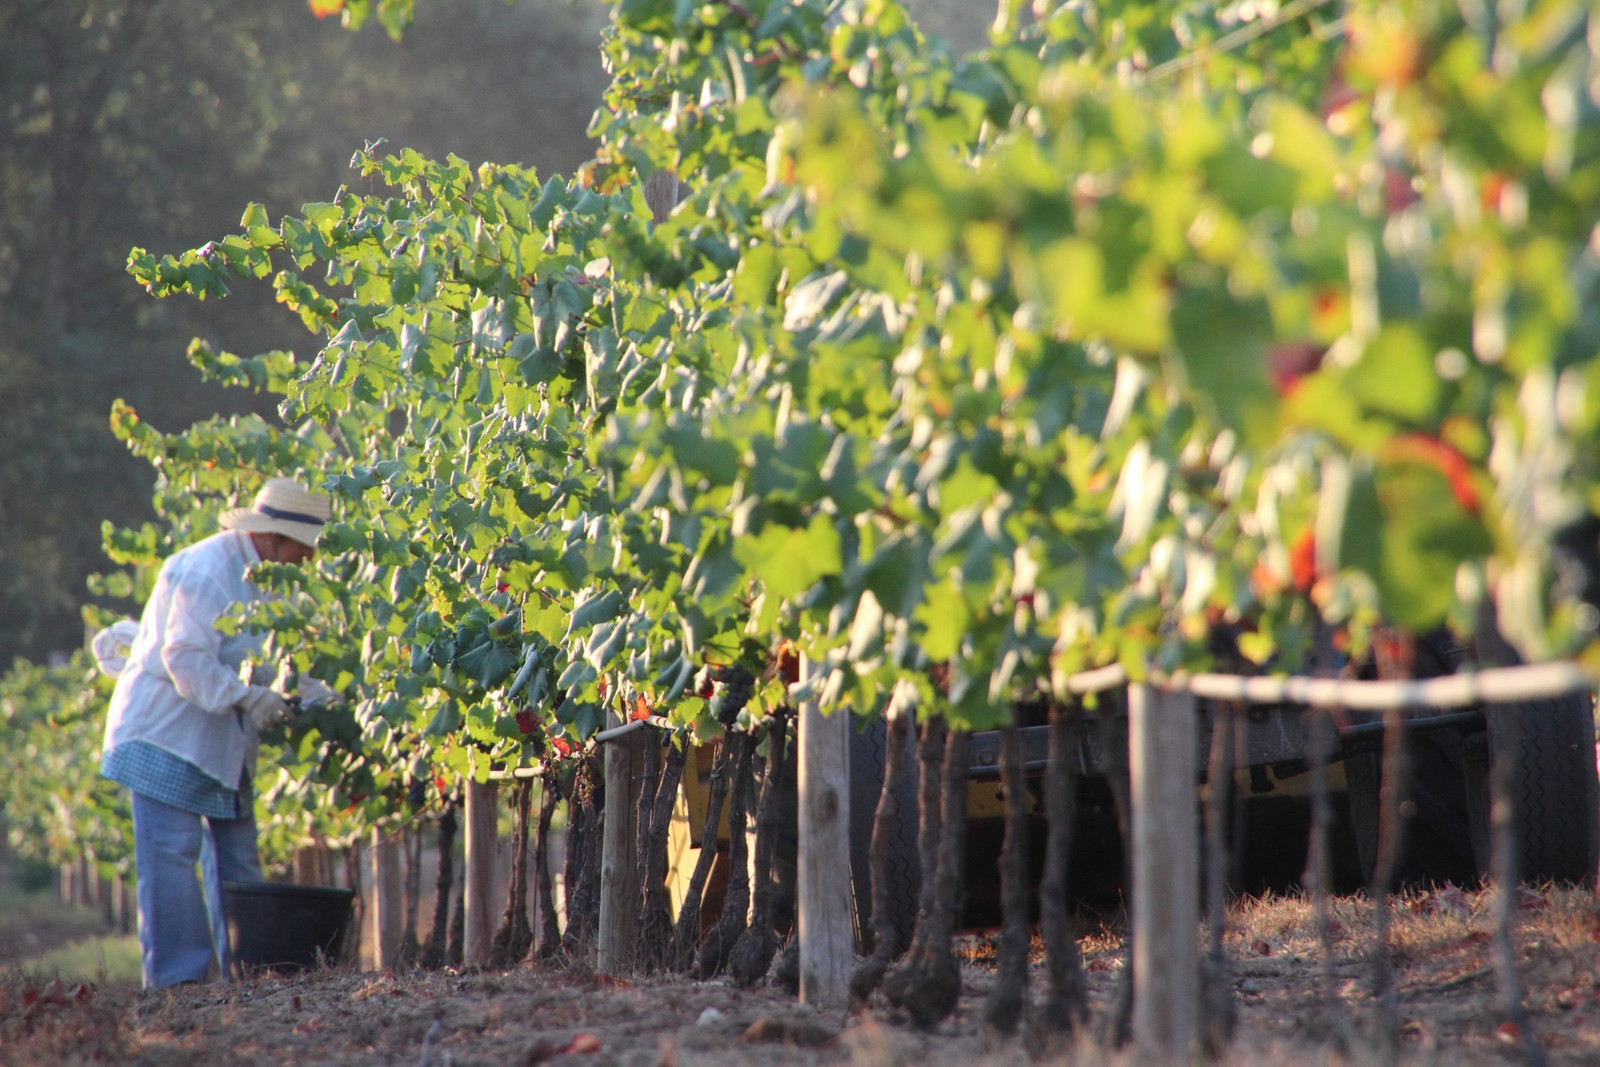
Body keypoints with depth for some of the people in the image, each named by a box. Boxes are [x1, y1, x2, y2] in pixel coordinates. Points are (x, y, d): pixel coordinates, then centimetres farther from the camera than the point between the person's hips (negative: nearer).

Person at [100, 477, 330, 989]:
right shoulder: (207, 571, -19)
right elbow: (185, 658, -26)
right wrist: (247, 697, -28)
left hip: (221, 736, 10)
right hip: (168, 730, -10)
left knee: (236, 852, 9)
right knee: (171, 852, -10)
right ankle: (175, 972, -10)